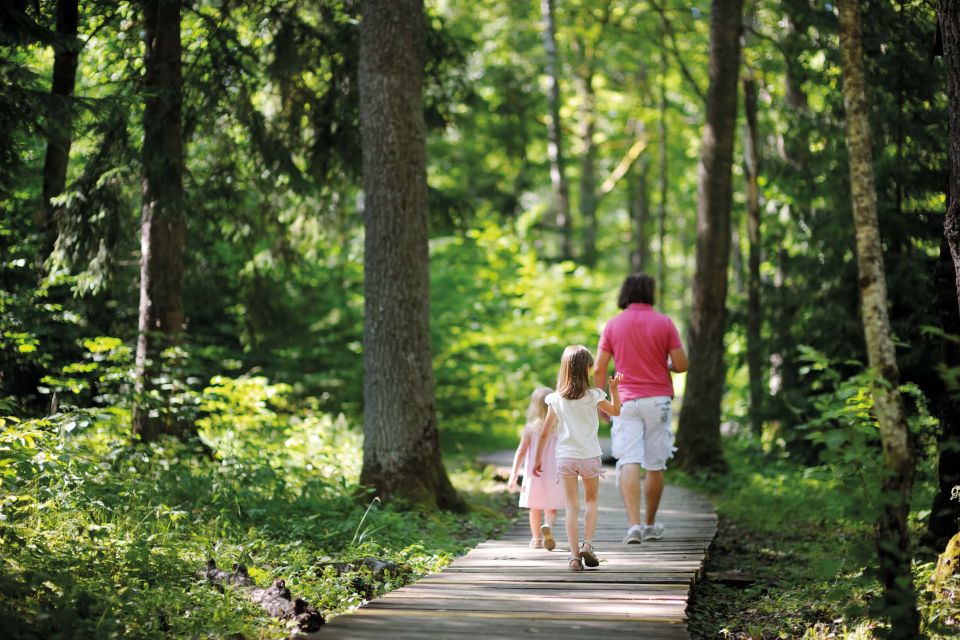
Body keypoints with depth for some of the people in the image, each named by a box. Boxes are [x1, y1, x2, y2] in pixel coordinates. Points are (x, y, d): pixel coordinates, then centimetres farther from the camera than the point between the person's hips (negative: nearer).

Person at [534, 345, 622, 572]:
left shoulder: (556, 399, -3)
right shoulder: (593, 396, -8)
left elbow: (545, 433, 0)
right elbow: (616, 411, 10)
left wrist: (538, 459, 8)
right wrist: (614, 388, 17)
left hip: (565, 457, 1)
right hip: (589, 456, -1)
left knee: (572, 506, 3)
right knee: (591, 500, 19)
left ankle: (574, 555, -3)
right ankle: (587, 544, 3)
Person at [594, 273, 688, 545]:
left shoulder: (613, 325, 1)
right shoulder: (664, 323, -2)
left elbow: (599, 369, 0)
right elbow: (681, 364, -4)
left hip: (626, 401, 0)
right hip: (658, 400, 0)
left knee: (629, 463, -6)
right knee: (655, 466, 10)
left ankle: (634, 524, -19)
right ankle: (651, 525, 20)